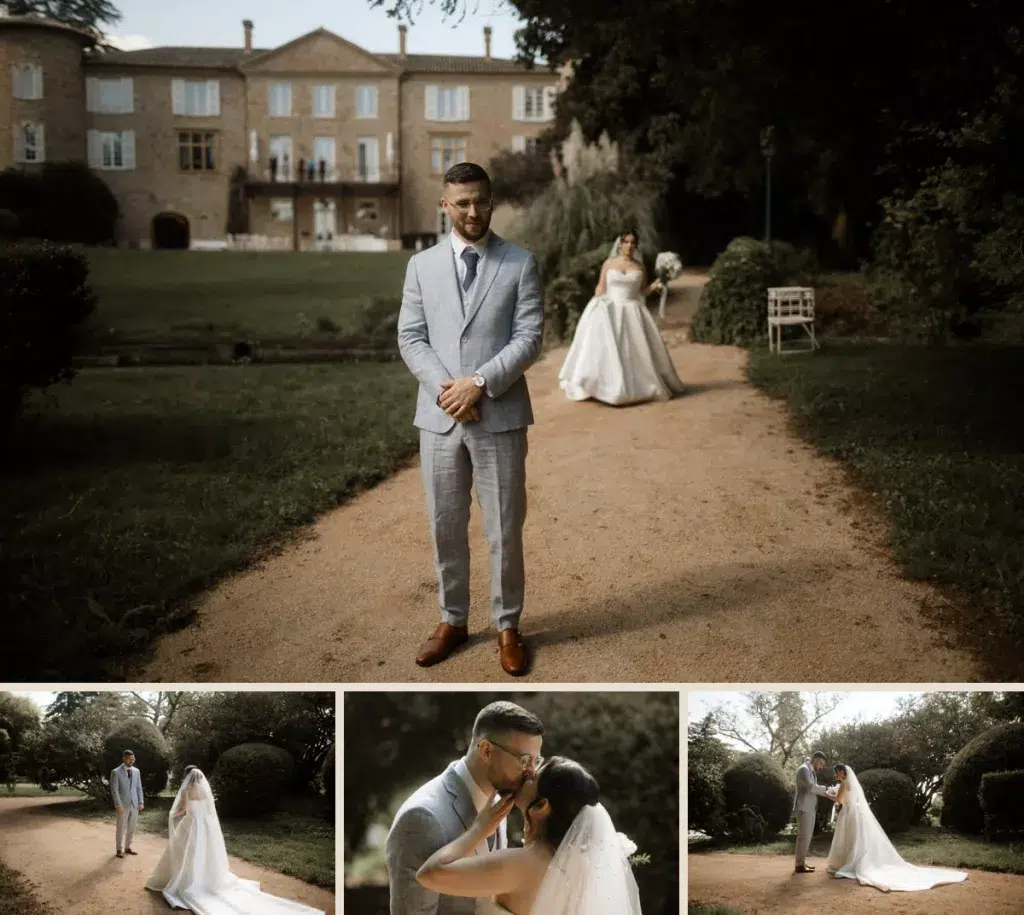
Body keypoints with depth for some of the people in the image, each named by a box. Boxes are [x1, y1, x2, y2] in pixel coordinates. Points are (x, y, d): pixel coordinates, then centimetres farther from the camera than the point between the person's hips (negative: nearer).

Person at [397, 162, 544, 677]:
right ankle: (453, 621, 26)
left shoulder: (520, 264, 0)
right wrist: (446, 389, -12)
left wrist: (479, 382, -17)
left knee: (505, 529, 5)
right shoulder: (421, 264, 7)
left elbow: (529, 339, -6)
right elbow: (410, 338, 3)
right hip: (439, 418, 2)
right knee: (445, 527, 11)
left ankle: (507, 625, 20)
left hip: (500, 417, -2)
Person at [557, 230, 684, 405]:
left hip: (632, 312, 1)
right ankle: (604, 387, -8)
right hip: (609, 311, -1)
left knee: (636, 349, -3)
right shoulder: (608, 264, 4)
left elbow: (642, 292, 12)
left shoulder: (640, 267, 7)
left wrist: (653, 287, -6)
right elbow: (601, 288, 6)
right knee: (604, 348, -10)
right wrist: (596, 308, -5)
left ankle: (638, 385, 5)